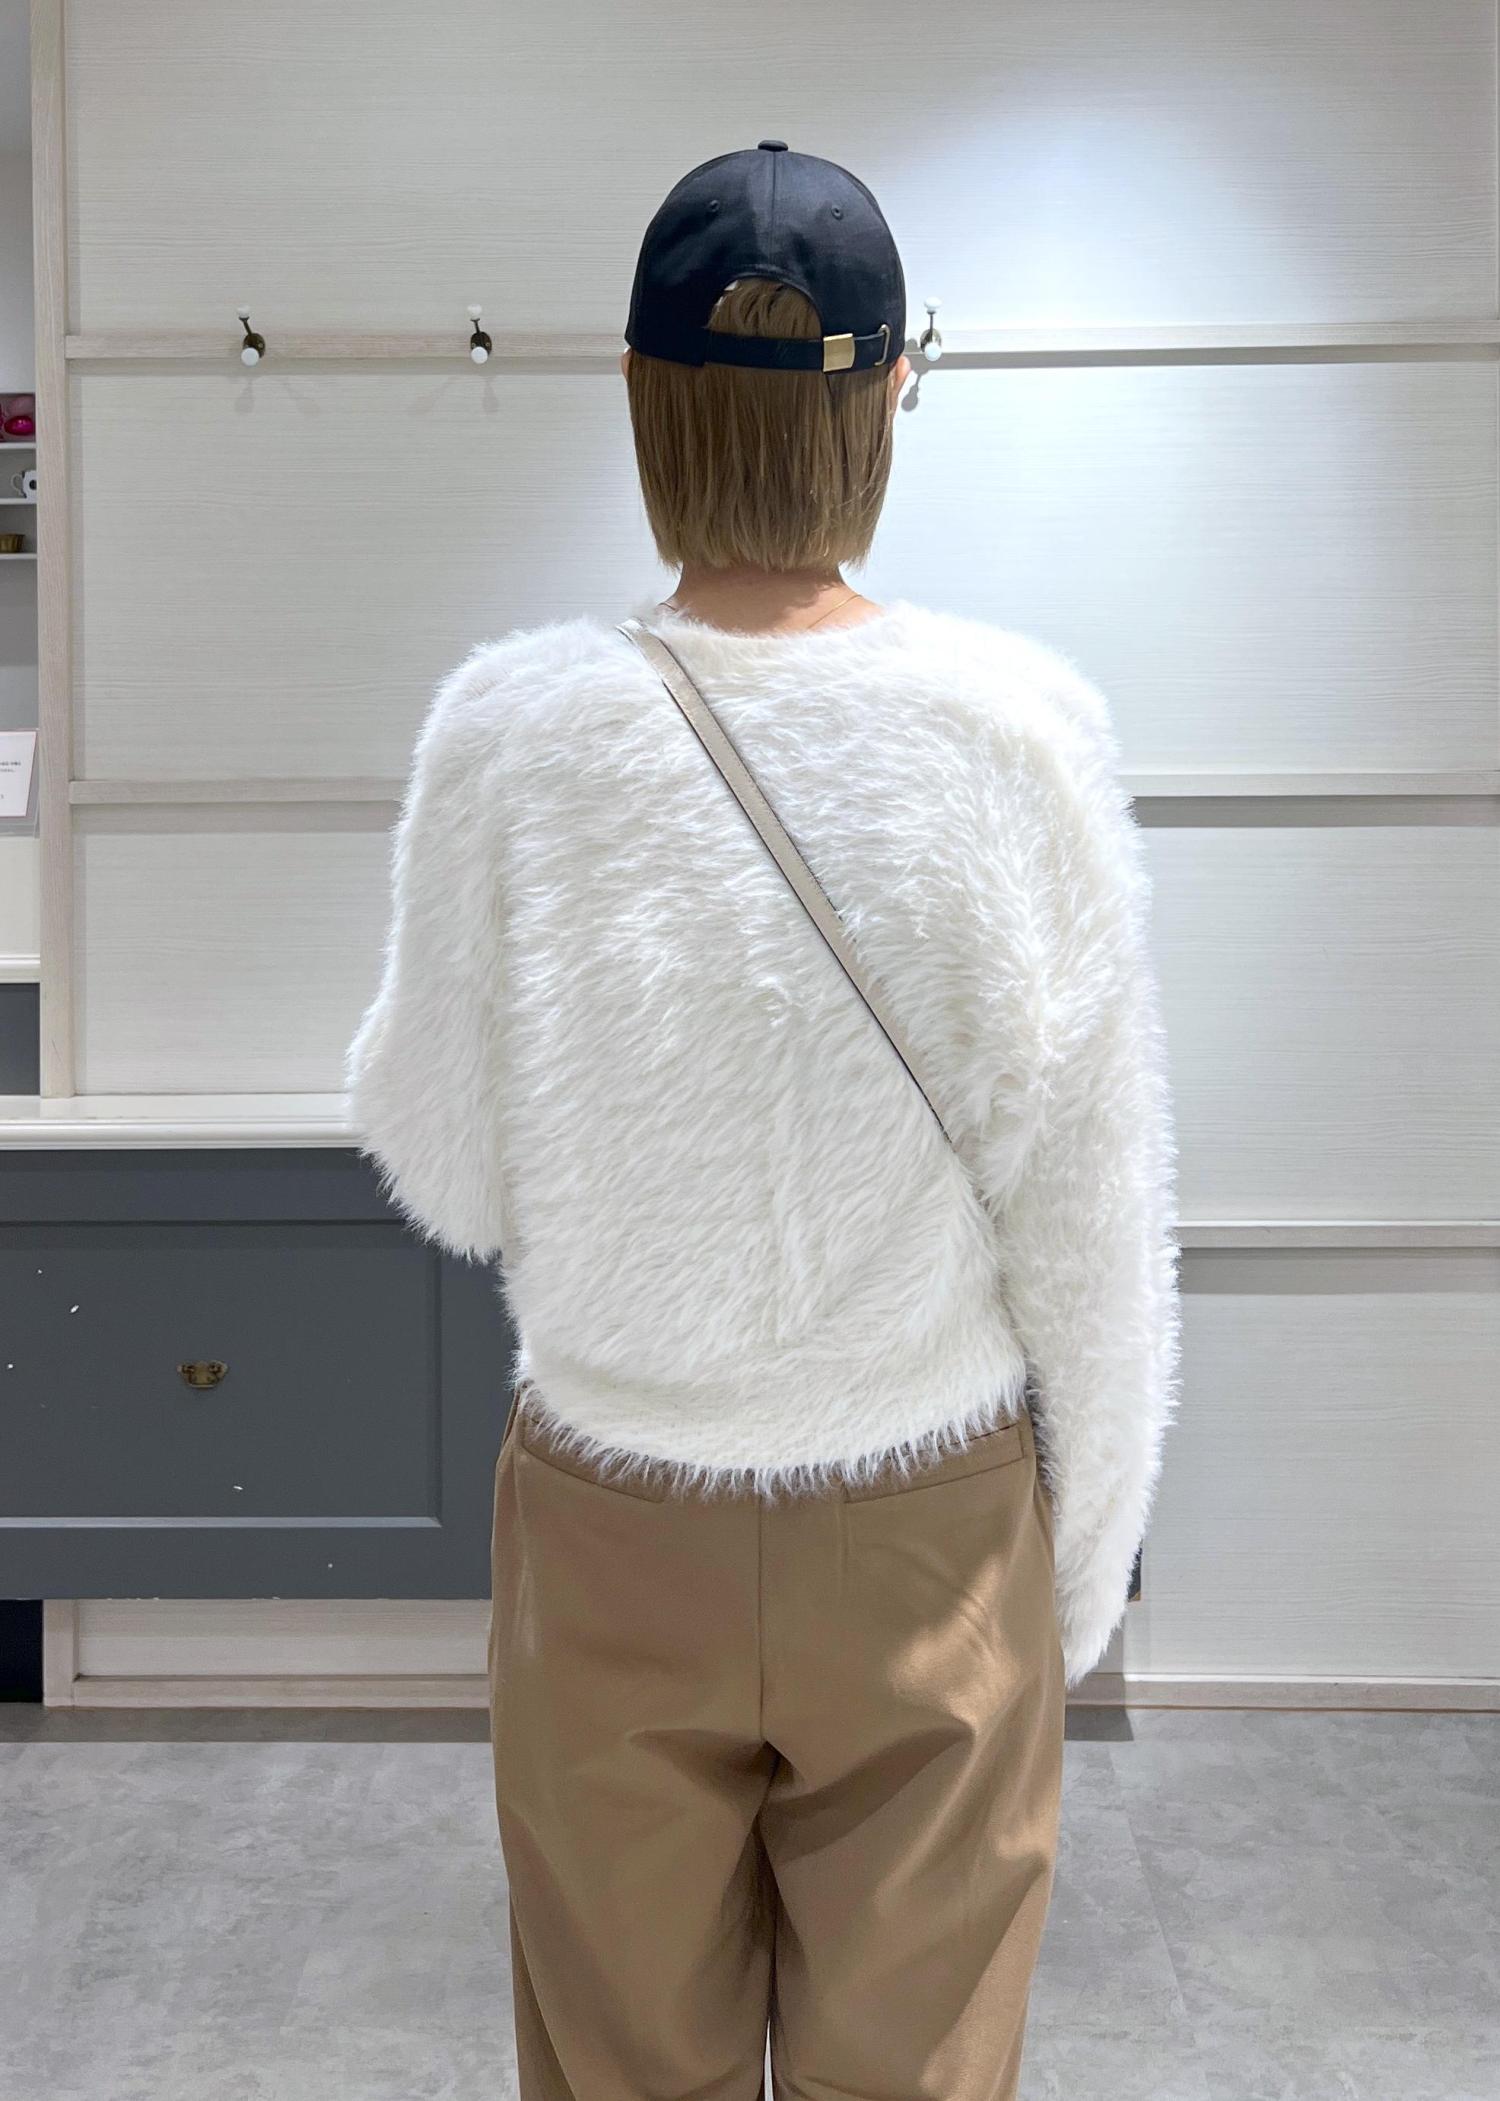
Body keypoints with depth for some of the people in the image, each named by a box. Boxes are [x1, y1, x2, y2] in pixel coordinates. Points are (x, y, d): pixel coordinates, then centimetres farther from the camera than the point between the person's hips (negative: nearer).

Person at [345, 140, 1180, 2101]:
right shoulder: (1021, 724, -15)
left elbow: (445, 1173, -5)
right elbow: (1093, 1221, -9)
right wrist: (1081, 1572, 5)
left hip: (611, 1521, 0)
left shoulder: (514, 730, -15)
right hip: (932, 1522, 0)